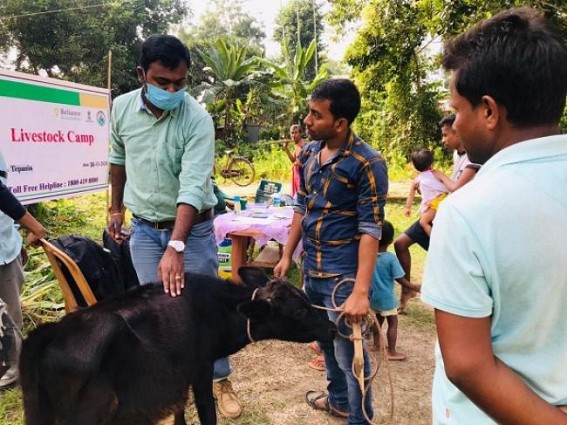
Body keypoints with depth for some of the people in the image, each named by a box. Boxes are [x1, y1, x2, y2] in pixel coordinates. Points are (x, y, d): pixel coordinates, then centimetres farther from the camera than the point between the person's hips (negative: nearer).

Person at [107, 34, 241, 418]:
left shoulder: (198, 120, -20)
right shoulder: (122, 107, -6)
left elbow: (193, 186, -29)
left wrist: (176, 247, -37)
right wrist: (116, 207, 17)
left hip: (193, 227, -3)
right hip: (144, 228, 4)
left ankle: (221, 380, 23)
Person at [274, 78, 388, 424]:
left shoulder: (367, 163, -17)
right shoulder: (309, 153, 3)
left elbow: (370, 230, -19)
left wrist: (360, 291, -24)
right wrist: (287, 255, 12)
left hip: (343, 275, -7)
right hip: (311, 268, 7)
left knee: (348, 352, 5)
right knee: (326, 342, 23)